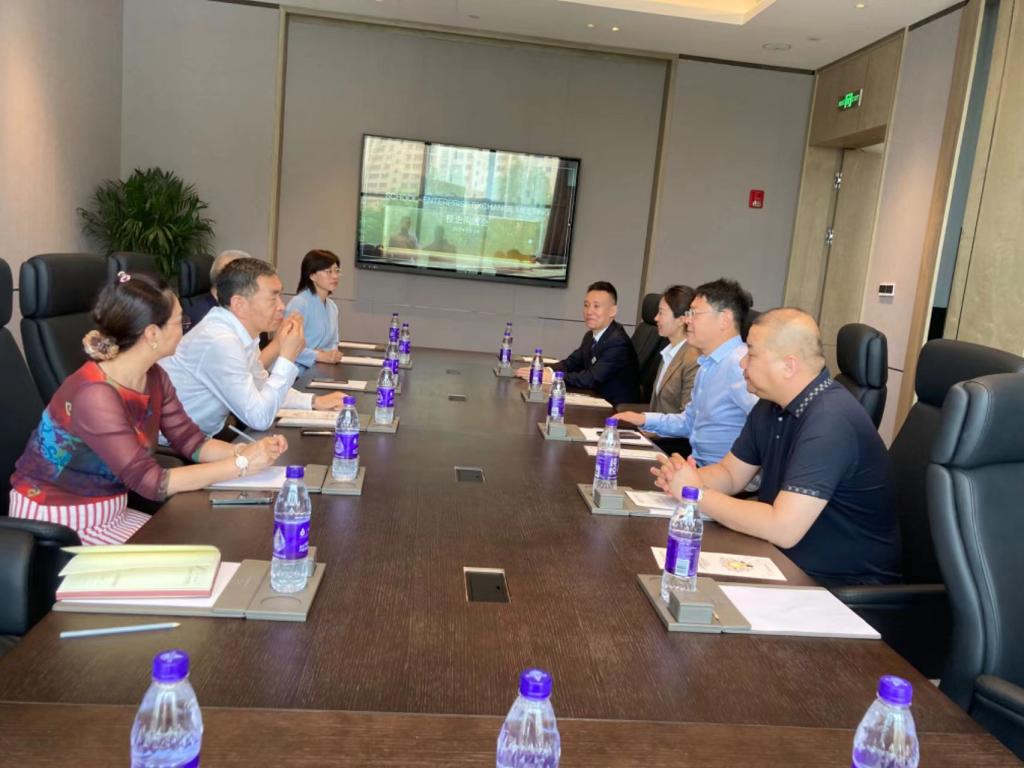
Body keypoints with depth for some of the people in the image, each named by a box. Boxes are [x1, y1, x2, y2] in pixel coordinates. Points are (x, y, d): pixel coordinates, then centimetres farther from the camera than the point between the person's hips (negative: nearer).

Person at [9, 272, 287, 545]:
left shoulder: (153, 377, -3)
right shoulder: (95, 395, -30)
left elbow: (190, 441, 0)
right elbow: (150, 481, -31)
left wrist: (244, 450, -19)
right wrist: (240, 464, -28)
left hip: (108, 513, 8)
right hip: (55, 521, -8)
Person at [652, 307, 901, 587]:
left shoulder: (830, 420, -27)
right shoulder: (771, 406, 3)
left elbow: (783, 529, -32)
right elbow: (730, 474, 11)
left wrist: (697, 494, -21)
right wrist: (686, 477, -11)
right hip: (788, 562, 7)